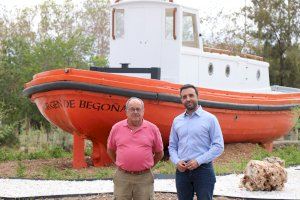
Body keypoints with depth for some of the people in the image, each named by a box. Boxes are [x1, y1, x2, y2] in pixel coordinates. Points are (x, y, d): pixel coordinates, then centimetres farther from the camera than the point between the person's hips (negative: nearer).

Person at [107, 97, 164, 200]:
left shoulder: (152, 128, 0)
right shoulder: (116, 128, 2)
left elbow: (159, 153, 9)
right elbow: (110, 150, 15)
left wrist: (148, 166, 8)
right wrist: (120, 164, 11)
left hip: (144, 178, -1)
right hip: (122, 177, 1)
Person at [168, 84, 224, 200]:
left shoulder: (210, 119, -3)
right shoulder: (177, 121, 9)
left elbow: (219, 146, -7)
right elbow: (172, 146, 14)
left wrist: (198, 161, -15)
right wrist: (177, 161, -6)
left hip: (203, 170, -4)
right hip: (182, 171, 4)